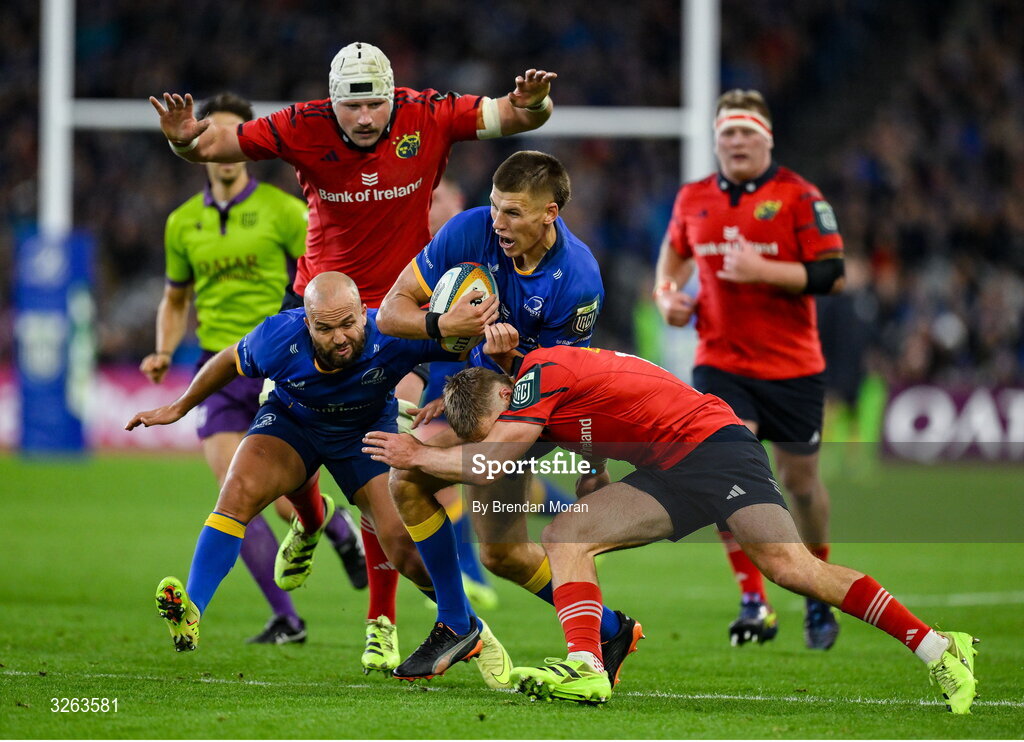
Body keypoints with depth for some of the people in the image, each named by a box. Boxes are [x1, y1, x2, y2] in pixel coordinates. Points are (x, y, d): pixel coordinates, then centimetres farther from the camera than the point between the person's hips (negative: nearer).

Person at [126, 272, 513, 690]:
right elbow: (230, 362, -7)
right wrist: (179, 408, 5)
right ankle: (190, 615, -22)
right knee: (239, 492, -27)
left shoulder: (392, 338, -35)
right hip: (291, 421, 1)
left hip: (366, 431, -1)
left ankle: (470, 629, 14)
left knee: (405, 546, -12)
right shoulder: (278, 339, -30)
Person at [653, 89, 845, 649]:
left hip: (792, 365, -2)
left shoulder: (798, 196, -7)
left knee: (799, 479, 8)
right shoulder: (693, 199, 5)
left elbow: (833, 273, -13)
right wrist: (668, 295, 6)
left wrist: (763, 271, -22)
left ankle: (819, 595, 31)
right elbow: (675, 252, 25)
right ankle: (754, 603, -14)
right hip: (720, 361, 2)